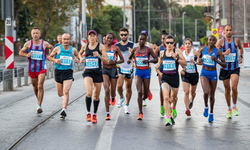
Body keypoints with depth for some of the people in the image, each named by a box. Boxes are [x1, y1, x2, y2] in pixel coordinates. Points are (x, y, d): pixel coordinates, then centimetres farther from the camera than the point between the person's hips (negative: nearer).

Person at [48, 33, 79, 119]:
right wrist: (55, 60, -11)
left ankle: (64, 109, -21)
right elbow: (50, 57, 9)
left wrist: (77, 60, -6)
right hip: (58, 71, 1)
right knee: (60, 94, 10)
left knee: (66, 91, -19)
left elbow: (77, 58, 18)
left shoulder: (73, 50, 3)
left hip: (68, 72, -1)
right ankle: (64, 98, 45)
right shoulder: (57, 49, -1)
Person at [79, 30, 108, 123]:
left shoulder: (101, 46, -2)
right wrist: (81, 58, 7)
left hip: (98, 72, 0)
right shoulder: (85, 46, 5)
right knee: (89, 92, -22)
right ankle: (88, 113, -8)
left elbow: (107, 61, -6)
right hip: (88, 72, 0)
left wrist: (99, 56, -23)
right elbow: (80, 53, 28)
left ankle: (95, 114, 27)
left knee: (96, 95, 9)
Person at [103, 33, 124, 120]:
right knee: (106, 91, -15)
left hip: (113, 70, 1)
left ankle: (113, 97, 54)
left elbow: (122, 60, 2)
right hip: (104, 70, -1)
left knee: (112, 91, 10)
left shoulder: (116, 48, -2)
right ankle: (107, 113, -12)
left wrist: (115, 62, -15)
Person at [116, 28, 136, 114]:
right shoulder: (116, 45, 0)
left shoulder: (132, 45, -4)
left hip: (129, 69, 0)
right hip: (120, 68, 0)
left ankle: (127, 105, 22)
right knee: (119, 85, -18)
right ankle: (121, 98, 12)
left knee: (128, 88, 6)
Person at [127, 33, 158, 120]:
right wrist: (129, 60, -7)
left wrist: (148, 61, -23)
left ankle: (144, 97, 48)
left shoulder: (148, 49, -3)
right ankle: (140, 113, -10)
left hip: (146, 72, 0)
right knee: (139, 92, -16)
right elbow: (130, 57, 17)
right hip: (138, 72, 0)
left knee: (145, 94, 7)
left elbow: (156, 59, -5)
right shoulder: (135, 49, 2)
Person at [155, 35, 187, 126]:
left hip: (175, 77, 0)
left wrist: (176, 58, -23)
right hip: (165, 77, 0)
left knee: (173, 97, 17)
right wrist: (160, 73, 8)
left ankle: (173, 108, 52)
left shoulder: (177, 51, -3)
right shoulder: (162, 53, 6)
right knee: (166, 97, -19)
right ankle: (168, 118, -20)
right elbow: (158, 66, 21)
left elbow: (185, 63, -11)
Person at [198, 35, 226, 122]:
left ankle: (211, 113, 29)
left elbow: (225, 65, -9)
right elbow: (199, 57, 20)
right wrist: (199, 60, -3)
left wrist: (216, 60, -25)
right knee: (206, 92, -23)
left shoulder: (217, 51, -9)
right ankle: (206, 107, 5)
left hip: (213, 74, 0)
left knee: (212, 95, 10)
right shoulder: (203, 49, -2)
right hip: (204, 73, 0)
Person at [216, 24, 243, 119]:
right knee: (227, 89, 8)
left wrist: (240, 56, 6)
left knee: (234, 87, -16)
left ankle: (234, 106, 6)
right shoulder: (221, 41, -6)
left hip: (235, 68, 0)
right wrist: (224, 53, -22)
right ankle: (229, 109, 25)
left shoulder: (236, 40, 0)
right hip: (225, 68, 0)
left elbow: (240, 48, 22)